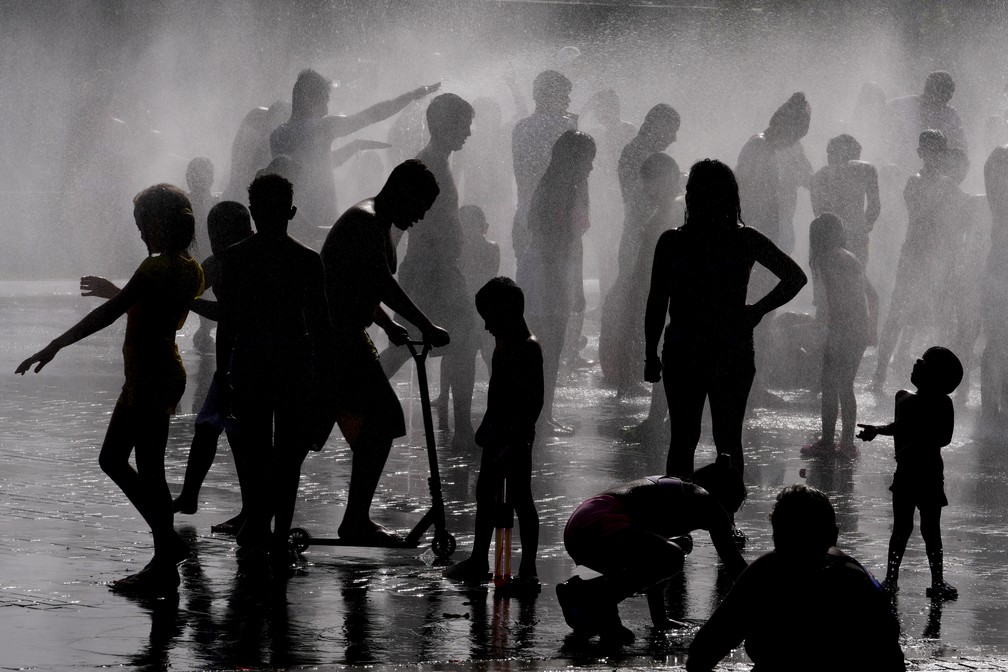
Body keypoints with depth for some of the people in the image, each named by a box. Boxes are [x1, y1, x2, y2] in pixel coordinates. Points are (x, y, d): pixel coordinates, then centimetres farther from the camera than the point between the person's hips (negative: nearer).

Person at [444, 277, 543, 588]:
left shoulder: (528, 348, -17)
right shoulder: (504, 343, 11)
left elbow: (535, 400, -21)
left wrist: (518, 434, -24)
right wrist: (487, 428, 21)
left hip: (517, 436, -10)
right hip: (497, 434, 10)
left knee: (519, 498, -6)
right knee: (486, 495, 17)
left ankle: (528, 570, -2)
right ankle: (478, 562, 29)